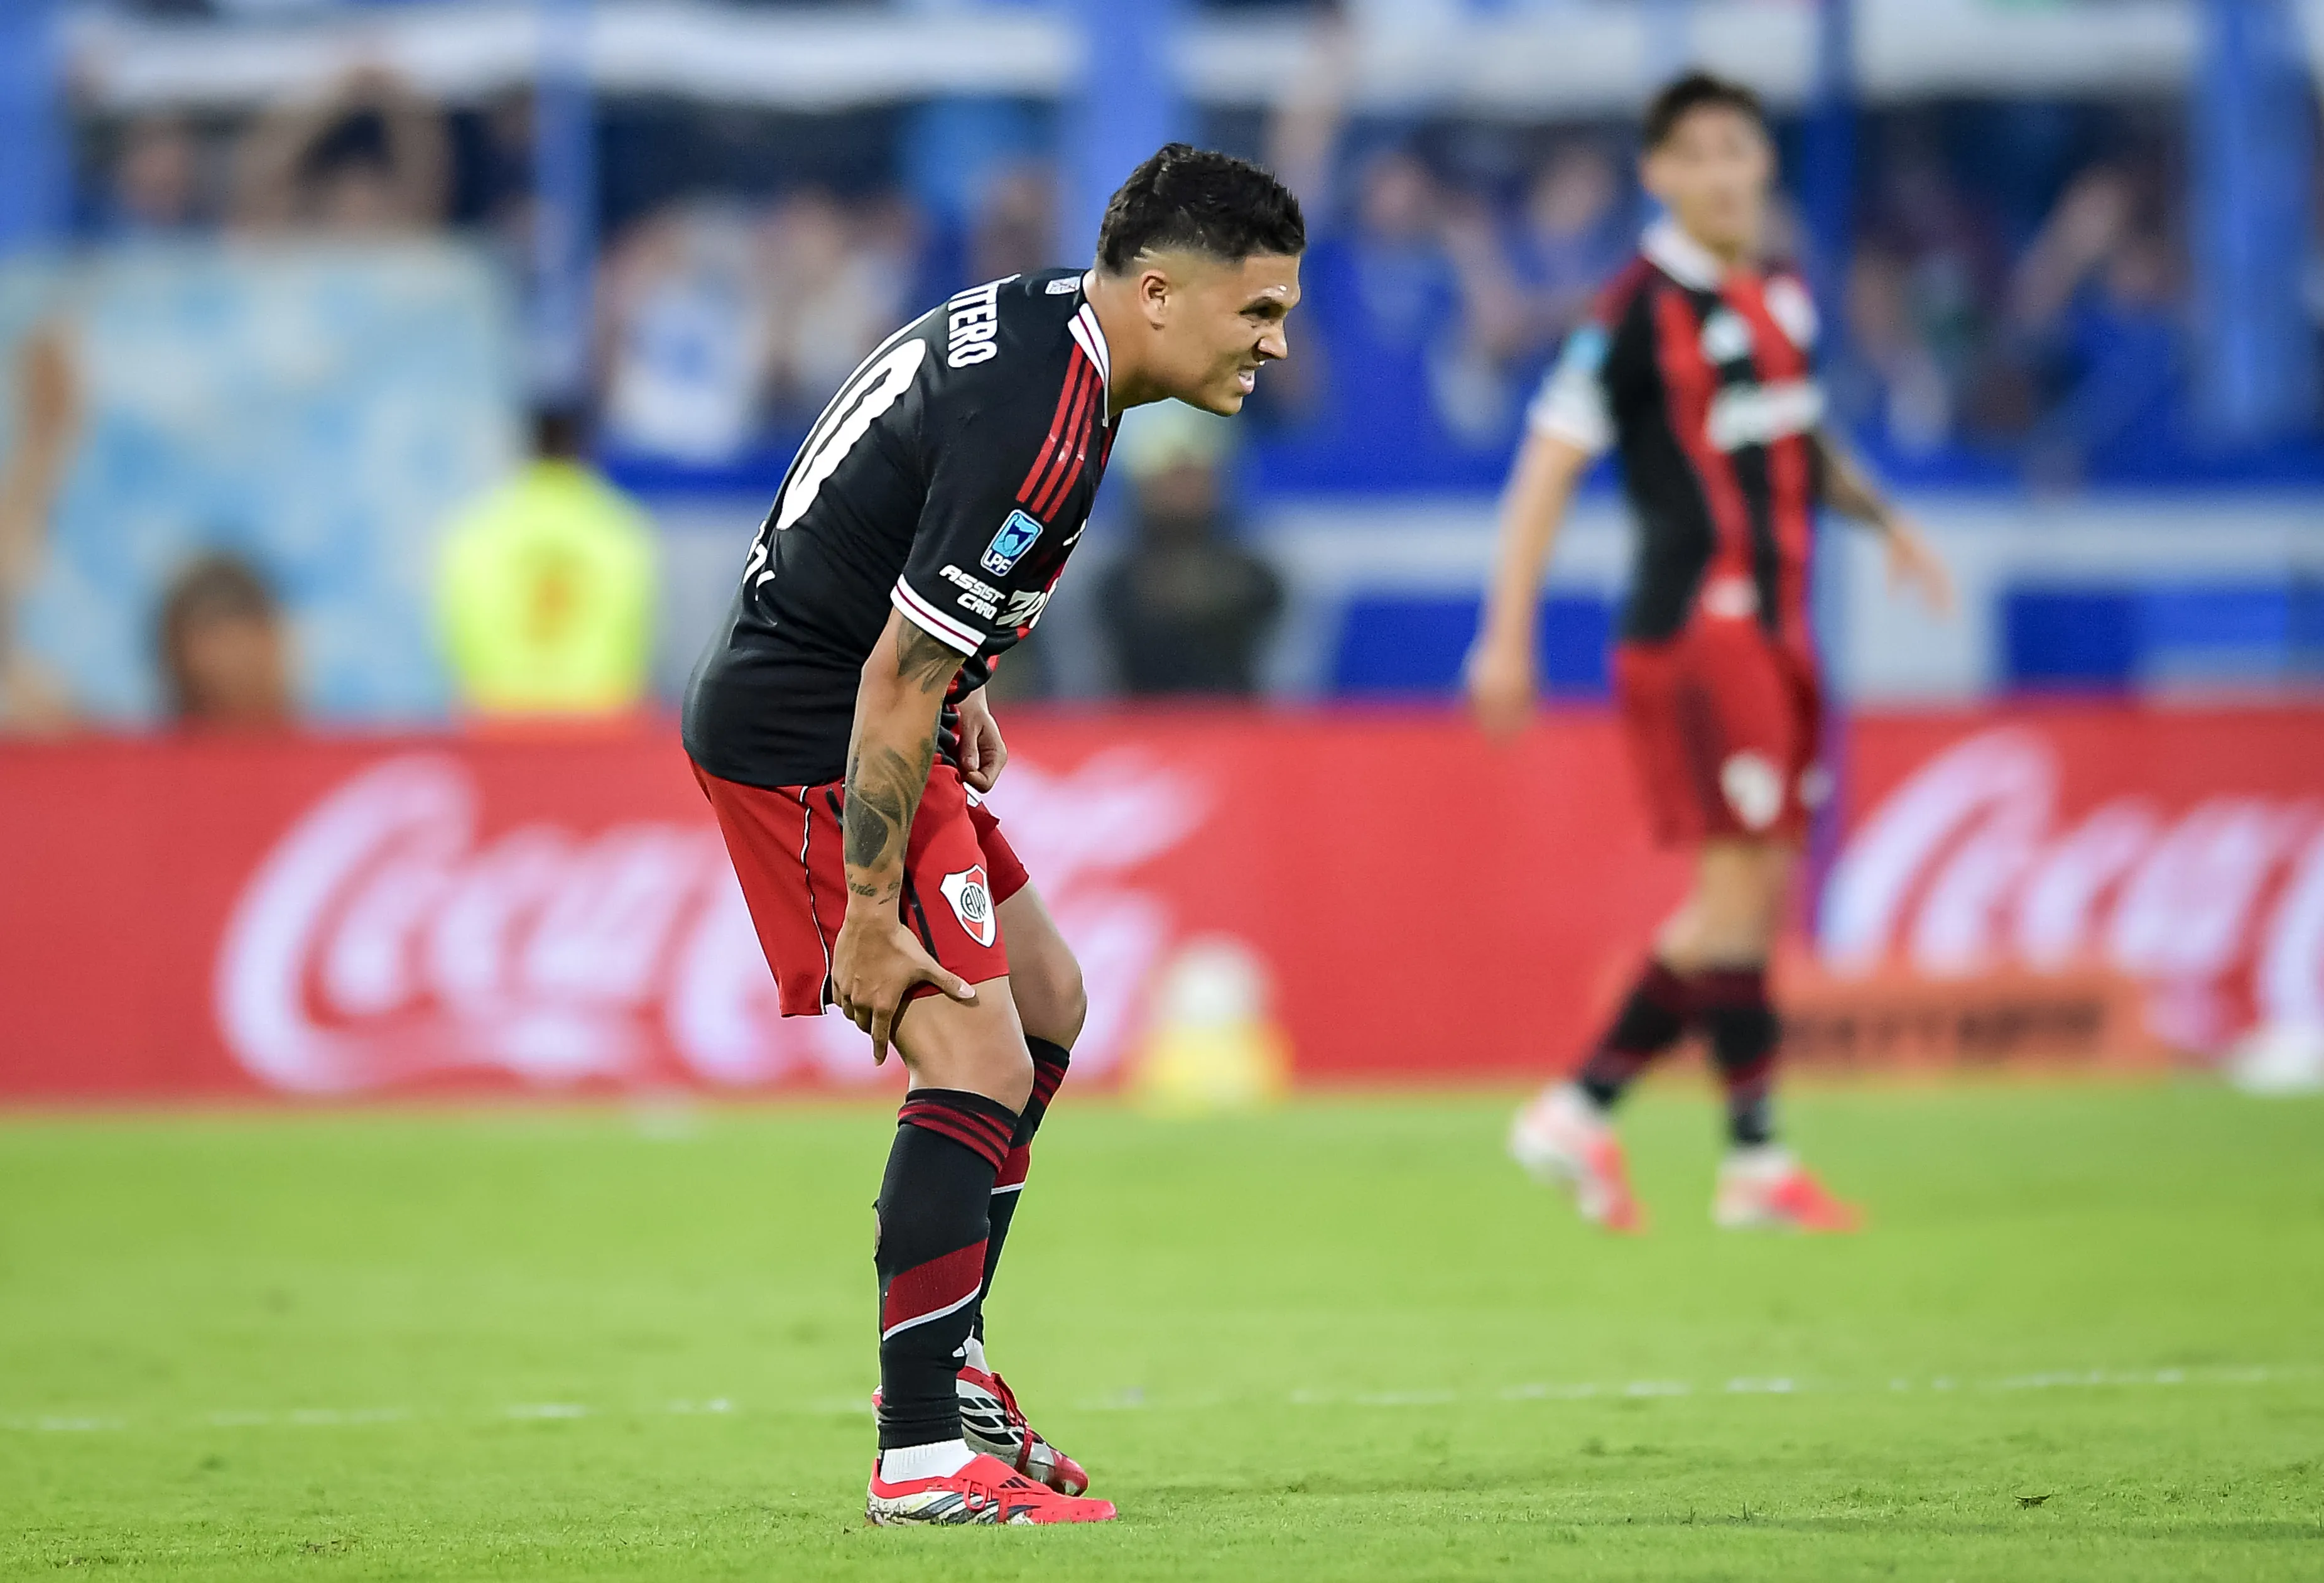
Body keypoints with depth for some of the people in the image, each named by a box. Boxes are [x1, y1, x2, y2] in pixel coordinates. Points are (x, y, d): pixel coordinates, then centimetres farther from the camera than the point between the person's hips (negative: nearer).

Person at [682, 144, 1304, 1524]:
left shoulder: (1039, 321, 3)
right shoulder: (1035, 428, -28)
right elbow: (893, 683, -27)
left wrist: (962, 678, 23)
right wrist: (868, 915, -23)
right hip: (805, 739, -11)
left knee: (1045, 1005, 19)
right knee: (981, 1062, -15)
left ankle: (943, 1360, 26)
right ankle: (924, 1460, -15)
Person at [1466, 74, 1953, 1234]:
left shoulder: (1781, 299, 13)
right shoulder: (1641, 308, -10)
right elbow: (1549, 466, -11)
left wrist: (1882, 520, 15)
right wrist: (1507, 639, -15)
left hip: (1773, 633, 8)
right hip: (1694, 627, -8)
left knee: (1755, 901, 6)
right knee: (1740, 886, -11)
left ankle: (1579, 1111, 11)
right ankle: (1755, 1161, -6)